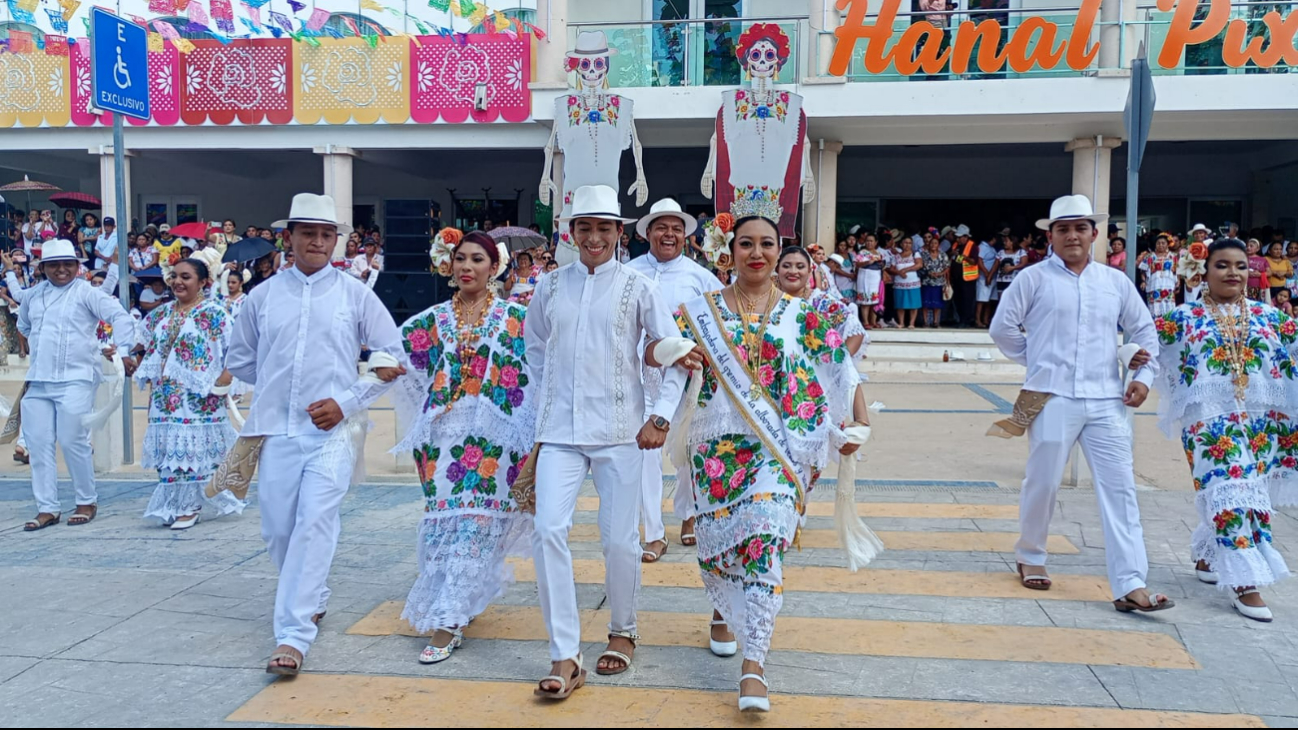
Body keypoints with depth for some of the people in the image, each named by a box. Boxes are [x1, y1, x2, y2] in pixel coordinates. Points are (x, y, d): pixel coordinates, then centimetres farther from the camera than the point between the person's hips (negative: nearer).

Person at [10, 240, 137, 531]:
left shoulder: (86, 292, -3)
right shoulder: (33, 295, 15)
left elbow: (120, 317, -14)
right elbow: (23, 326, 35)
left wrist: (122, 349, -23)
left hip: (75, 380, -6)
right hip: (38, 382, 6)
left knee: (72, 442, -6)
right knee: (39, 445, 3)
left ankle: (87, 502, 10)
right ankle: (47, 508, 10)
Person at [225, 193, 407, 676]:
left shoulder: (356, 295, 2)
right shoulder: (263, 297, 8)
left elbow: (393, 357, 3)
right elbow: (239, 360, 20)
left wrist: (347, 401, -5)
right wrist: (279, 385, 11)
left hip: (333, 431, -3)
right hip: (278, 429, 3)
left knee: (315, 524, -15)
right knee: (278, 528, 8)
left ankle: (292, 636, -14)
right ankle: (313, 601, 34)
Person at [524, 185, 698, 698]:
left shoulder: (636, 288, -1)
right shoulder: (550, 287, 6)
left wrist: (661, 417, -4)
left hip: (618, 429, -1)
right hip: (559, 430, 2)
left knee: (620, 539, 3)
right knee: (548, 530, -12)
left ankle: (622, 632, 29)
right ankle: (565, 657, -4)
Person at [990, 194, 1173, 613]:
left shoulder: (1116, 282, 12)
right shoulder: (1034, 279, 1)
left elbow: (1145, 332, 19)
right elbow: (1002, 328, 5)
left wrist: (1144, 376, 7)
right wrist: (1035, 359, 6)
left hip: (1106, 401, 3)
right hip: (1053, 398, -3)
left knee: (1120, 488, -3)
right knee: (1043, 483, 5)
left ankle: (1130, 585, -4)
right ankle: (1030, 556, 29)